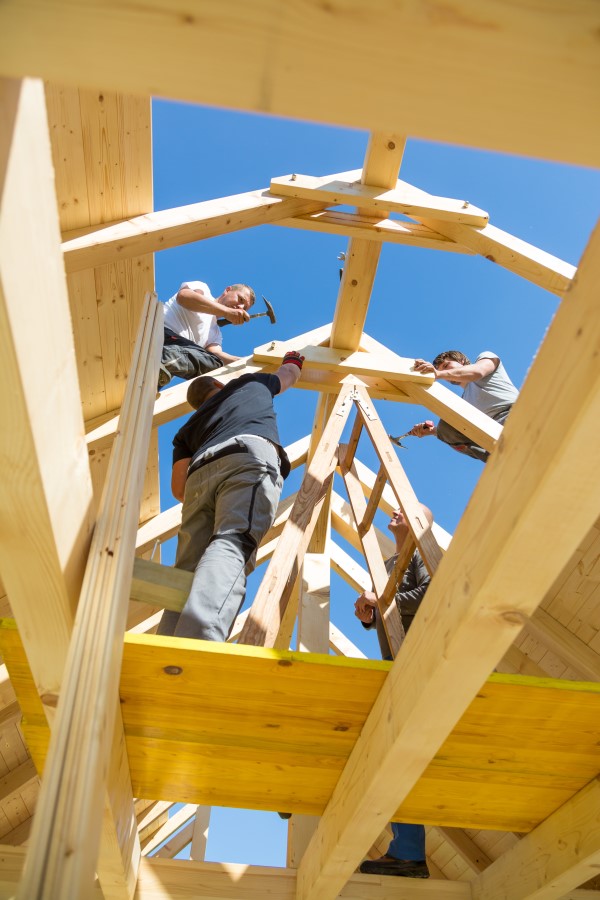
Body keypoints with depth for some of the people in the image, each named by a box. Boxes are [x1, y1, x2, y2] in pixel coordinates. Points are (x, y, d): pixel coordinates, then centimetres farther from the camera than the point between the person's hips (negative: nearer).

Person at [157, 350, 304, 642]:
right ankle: (198, 638, -51)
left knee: (189, 571, -6)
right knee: (232, 542, -25)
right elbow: (289, 374, 59)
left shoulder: (189, 427, 37)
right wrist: (292, 359, 82)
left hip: (200, 473, 3)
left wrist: (201, 504, 41)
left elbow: (178, 488, 22)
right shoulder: (249, 383, 39)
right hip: (251, 456, -3)